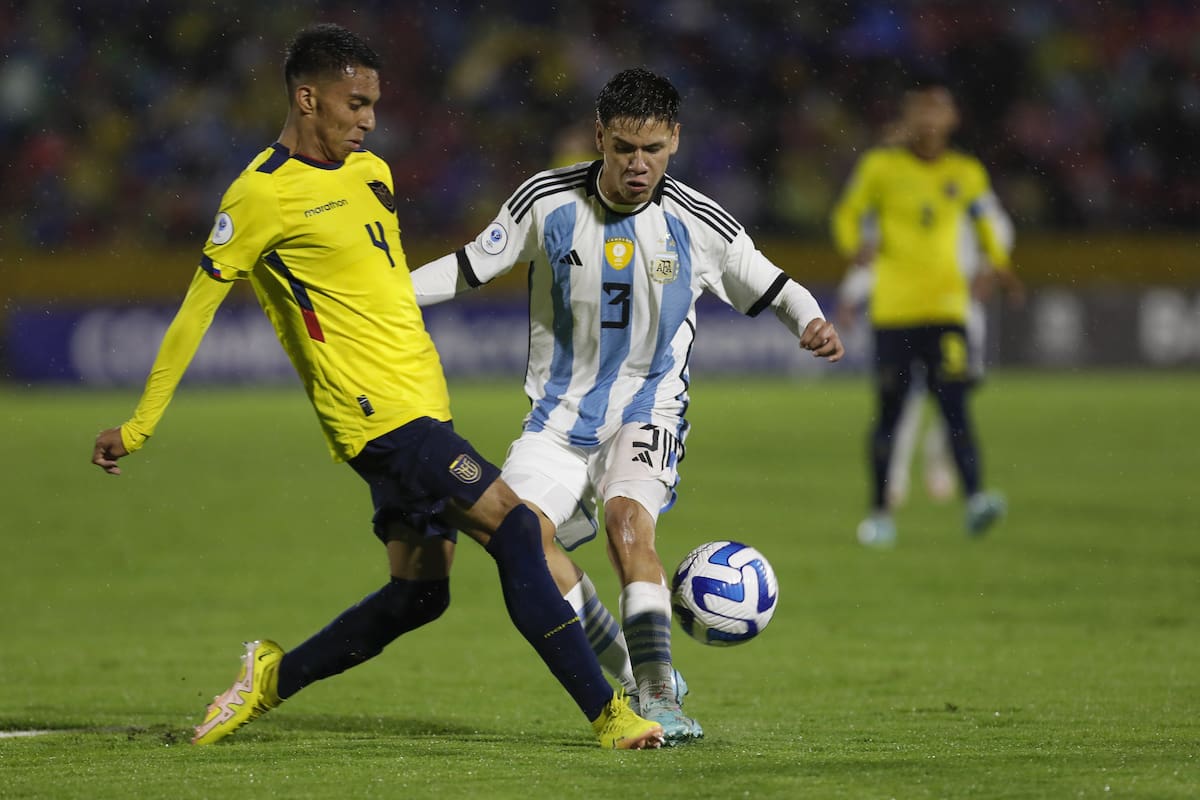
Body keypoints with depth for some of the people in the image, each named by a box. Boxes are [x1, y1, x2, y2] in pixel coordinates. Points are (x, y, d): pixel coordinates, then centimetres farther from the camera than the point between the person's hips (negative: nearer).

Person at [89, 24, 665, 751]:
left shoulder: (372, 173, 14)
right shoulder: (262, 194, -9)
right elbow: (196, 311, -5)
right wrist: (139, 426, -1)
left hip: (422, 409, 9)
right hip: (380, 415, -9)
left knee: (419, 593, 9)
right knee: (515, 529, -17)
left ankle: (275, 676, 24)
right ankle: (608, 714, -17)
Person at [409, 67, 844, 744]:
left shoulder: (699, 224, -10)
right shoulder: (548, 201, -7)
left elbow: (770, 288, 3)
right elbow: (471, 268, 3)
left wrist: (811, 321, -18)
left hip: (648, 410, -2)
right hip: (561, 411, 2)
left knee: (629, 523, -28)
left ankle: (659, 699, -25)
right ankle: (632, 670, -4)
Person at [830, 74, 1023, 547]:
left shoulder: (966, 174, 8)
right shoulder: (880, 167, 2)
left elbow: (987, 224, 22)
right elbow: (847, 214, 10)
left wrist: (997, 265, 4)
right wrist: (855, 247, -11)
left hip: (946, 306, 1)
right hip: (893, 308, -1)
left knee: (954, 404, -14)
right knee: (889, 413, 3)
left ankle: (975, 500, -26)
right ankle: (880, 512, 15)